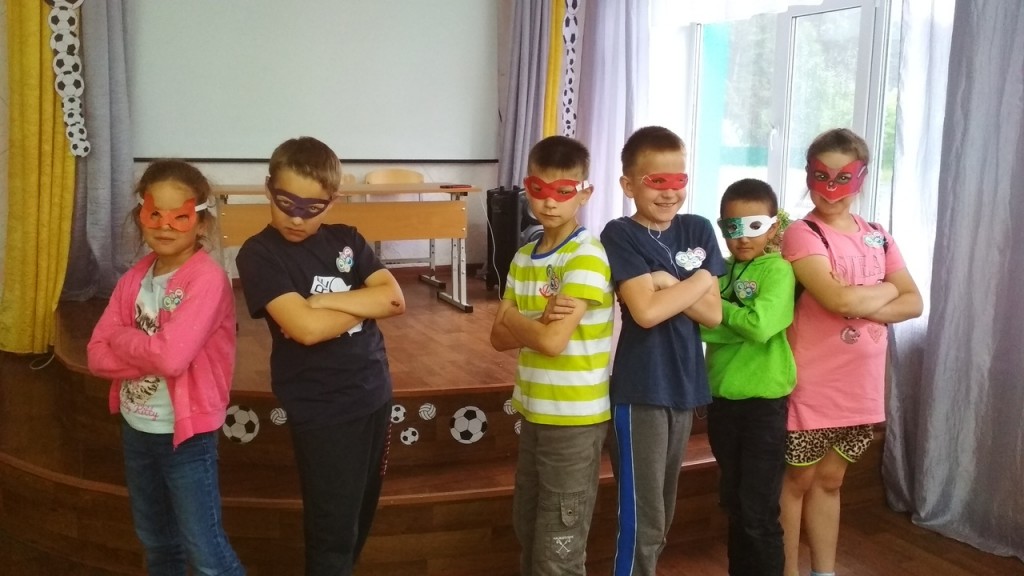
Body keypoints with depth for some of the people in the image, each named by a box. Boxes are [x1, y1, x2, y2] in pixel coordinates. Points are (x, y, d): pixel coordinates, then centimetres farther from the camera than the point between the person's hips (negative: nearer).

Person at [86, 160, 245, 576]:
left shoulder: (208, 278, -19)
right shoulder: (134, 278, 2)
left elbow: (171, 357, -29)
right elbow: (98, 355, -3)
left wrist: (122, 338, -12)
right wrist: (148, 351, -19)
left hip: (186, 434, -7)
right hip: (136, 428, 7)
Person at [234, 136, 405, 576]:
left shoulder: (346, 239, 5)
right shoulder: (259, 254, -12)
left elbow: (394, 300, -7)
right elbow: (306, 328, -24)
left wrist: (323, 301, -17)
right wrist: (365, 302, -11)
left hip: (374, 394, 6)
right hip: (321, 409, -5)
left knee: (361, 516, 20)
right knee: (332, 531, 7)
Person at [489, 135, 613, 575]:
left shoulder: (587, 257, -17)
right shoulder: (523, 258, 7)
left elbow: (553, 341, -24)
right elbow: (500, 337, 3)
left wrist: (514, 317, -6)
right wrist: (540, 321, -15)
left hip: (575, 418, -7)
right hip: (534, 412, 8)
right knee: (527, 525, 21)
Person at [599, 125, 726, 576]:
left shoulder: (698, 230, 5)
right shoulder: (619, 235, -11)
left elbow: (713, 314, -2)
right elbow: (646, 310, -23)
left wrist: (667, 284, -16)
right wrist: (698, 281, -10)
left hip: (684, 385, 6)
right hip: (639, 390, -6)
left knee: (662, 511, 18)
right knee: (641, 515, 1)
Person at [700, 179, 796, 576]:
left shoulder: (777, 269, -9)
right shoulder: (720, 269, 7)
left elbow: (761, 325, -23)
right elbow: (702, 326, -5)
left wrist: (720, 308, -11)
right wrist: (743, 321, -18)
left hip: (764, 401, -6)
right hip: (722, 398, 6)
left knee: (759, 510, 1)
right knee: (733, 502, 19)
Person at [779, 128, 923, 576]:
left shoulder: (877, 237, 9)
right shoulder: (801, 234, -12)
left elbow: (913, 303, 3)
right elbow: (838, 298, -25)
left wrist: (864, 307, -15)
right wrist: (886, 290, -6)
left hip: (861, 386, 6)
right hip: (812, 384, -6)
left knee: (829, 481, 17)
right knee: (797, 480, 8)